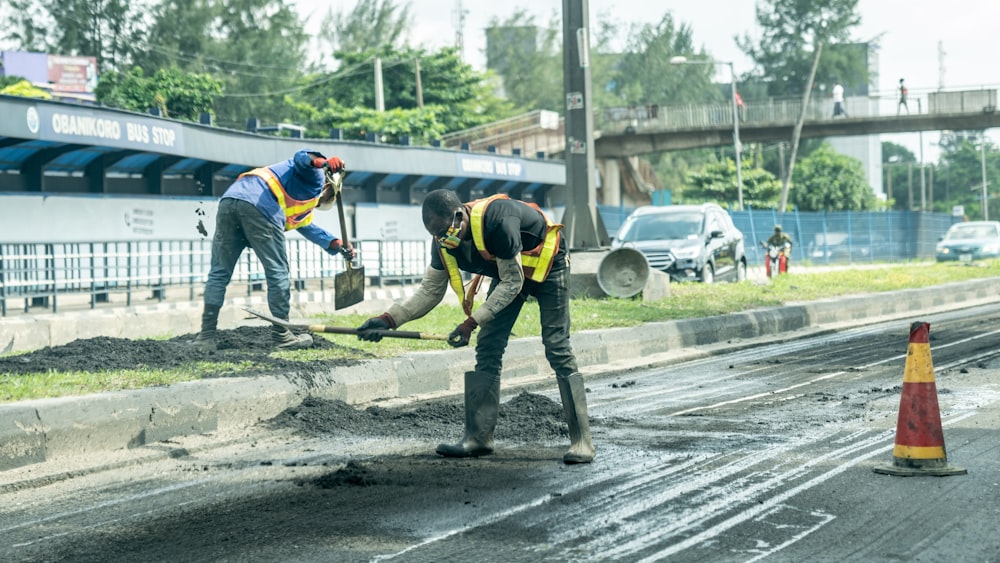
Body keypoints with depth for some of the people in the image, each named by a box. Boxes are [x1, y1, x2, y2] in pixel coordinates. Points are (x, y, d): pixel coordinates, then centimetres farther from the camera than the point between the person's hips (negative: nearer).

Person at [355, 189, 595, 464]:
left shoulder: (497, 220, -39)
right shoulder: (444, 240, -16)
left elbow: (512, 284, -31)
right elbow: (430, 290, -8)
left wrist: (471, 322, -32)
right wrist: (389, 319, -21)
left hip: (546, 264, -7)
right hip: (508, 271, 7)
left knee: (557, 348, -12)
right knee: (487, 349, -1)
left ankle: (581, 441, -10)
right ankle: (478, 438, 3)